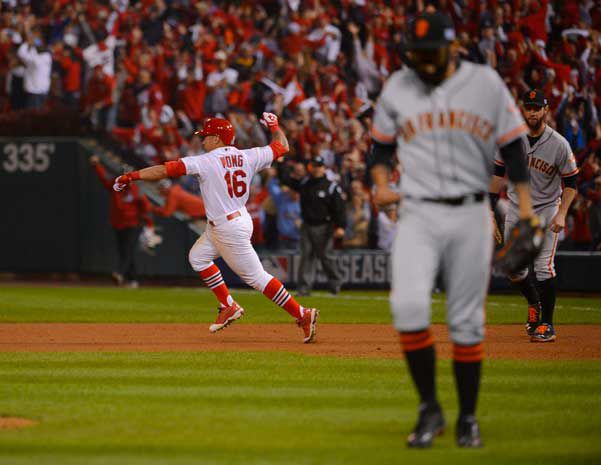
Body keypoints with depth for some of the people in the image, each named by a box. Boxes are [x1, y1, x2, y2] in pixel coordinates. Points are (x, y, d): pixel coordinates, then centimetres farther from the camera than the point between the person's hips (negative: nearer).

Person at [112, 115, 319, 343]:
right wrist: (274, 126, 30)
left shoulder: (207, 161, -17)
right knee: (197, 257, 22)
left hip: (230, 228, -9)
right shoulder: (247, 157, 0)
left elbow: (166, 170, -20)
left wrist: (131, 176, -16)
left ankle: (302, 315, -4)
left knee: (256, 277, -4)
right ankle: (229, 307, 23)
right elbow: (282, 146, 11)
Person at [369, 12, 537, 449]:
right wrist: (381, 183, -2)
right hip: (418, 216, 0)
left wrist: (526, 207, -4)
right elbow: (382, 144, 17)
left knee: (467, 321, 3)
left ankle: (468, 417, 16)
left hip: (471, 216, 0)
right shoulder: (398, 87, 6)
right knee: (409, 305, -19)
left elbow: (512, 145, 4)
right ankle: (429, 409, -7)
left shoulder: (487, 83, 1)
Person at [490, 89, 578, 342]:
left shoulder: (559, 144, -13)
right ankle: (534, 303, 32)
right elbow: (498, 173, 6)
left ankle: (547, 324, -1)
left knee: (544, 267, -11)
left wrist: (562, 214, -17)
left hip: (547, 209, -4)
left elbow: (571, 182, -7)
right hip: (516, 208, 4)